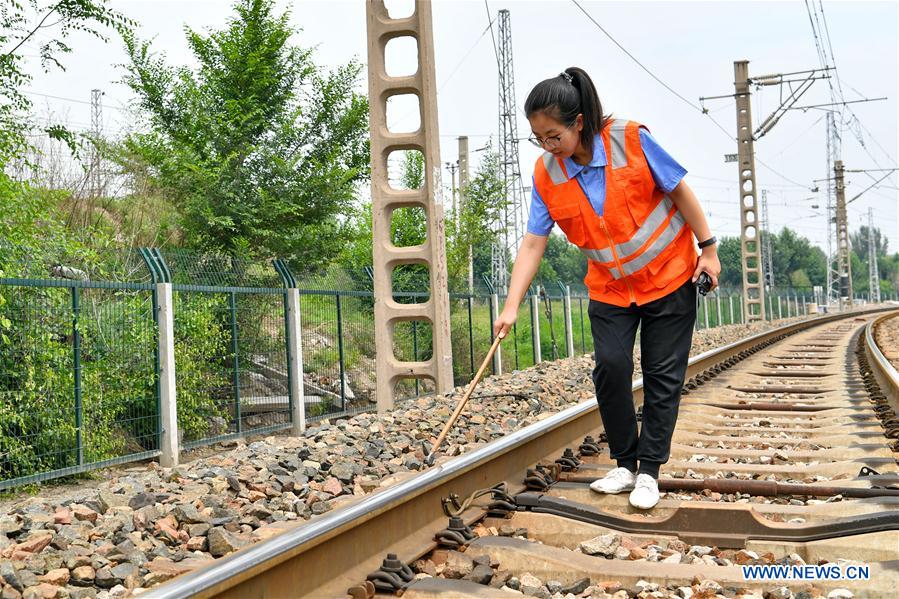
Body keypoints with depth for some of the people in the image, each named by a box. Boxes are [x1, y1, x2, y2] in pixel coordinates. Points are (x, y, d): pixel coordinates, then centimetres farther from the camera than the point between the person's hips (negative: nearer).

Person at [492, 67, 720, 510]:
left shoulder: (630, 140, -21)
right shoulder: (546, 174, -11)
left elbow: (679, 191, -10)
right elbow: (533, 242, -11)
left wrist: (708, 248, -8)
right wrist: (511, 306, -17)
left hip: (669, 276, -2)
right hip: (610, 288, 3)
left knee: (663, 376, 0)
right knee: (610, 366, -10)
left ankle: (649, 470, 11)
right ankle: (623, 464, 7)